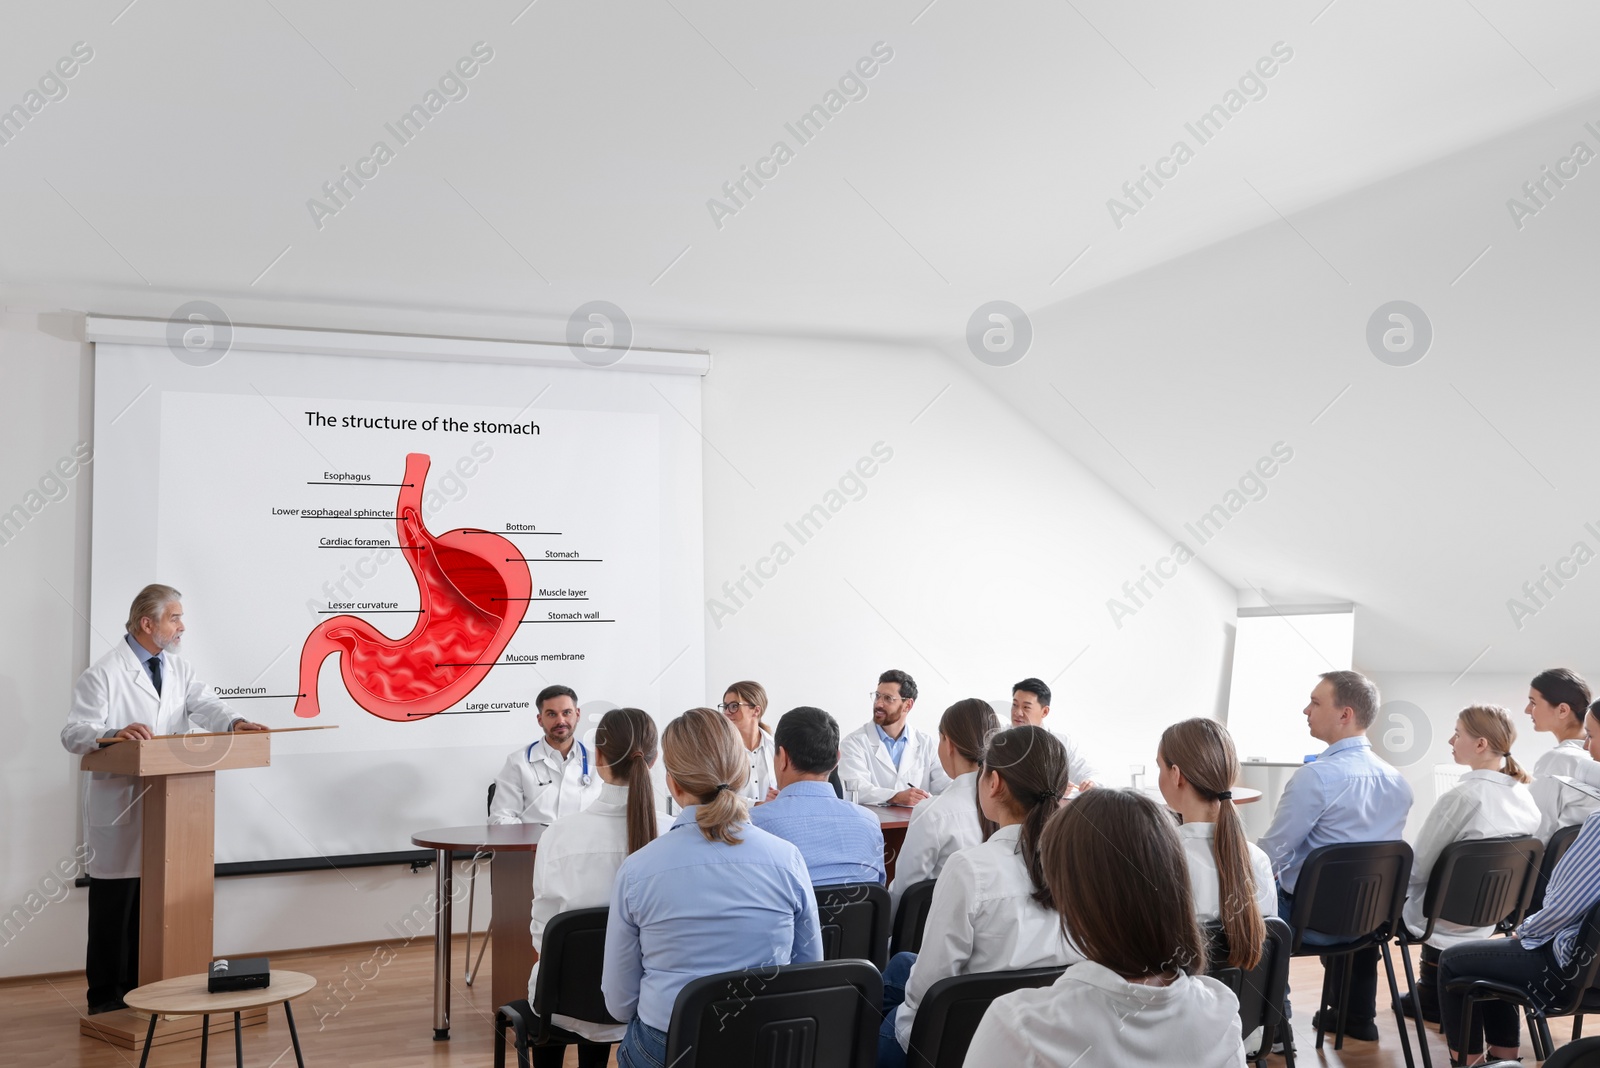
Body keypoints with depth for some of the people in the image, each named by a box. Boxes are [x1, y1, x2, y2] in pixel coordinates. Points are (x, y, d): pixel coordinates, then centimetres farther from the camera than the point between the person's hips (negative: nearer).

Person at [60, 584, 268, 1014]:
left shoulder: (179, 669, 11)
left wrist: (234, 723, -22)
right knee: (114, 904, 1)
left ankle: (140, 989, 23)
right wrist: (114, 734, -34)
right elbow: (74, 733, -14)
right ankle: (106, 999, 12)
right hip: (118, 807, -6)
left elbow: (204, 706, -1)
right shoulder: (103, 674, -9)